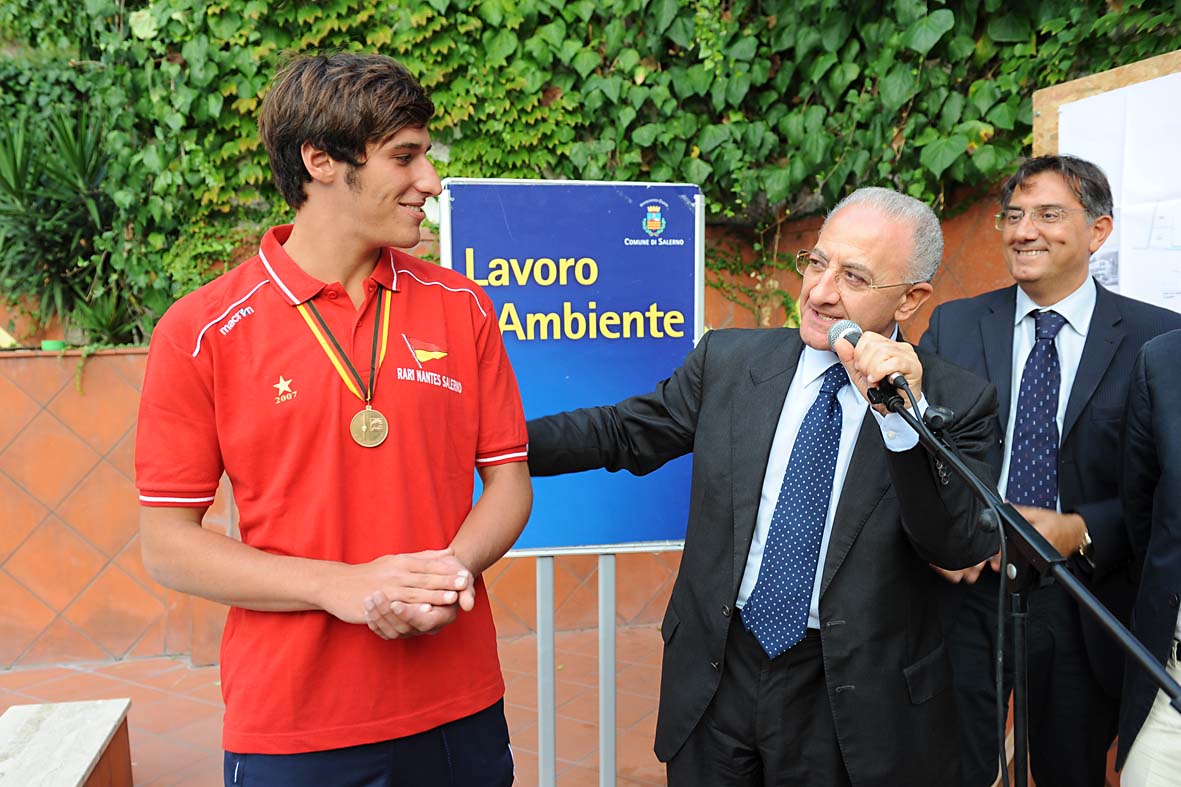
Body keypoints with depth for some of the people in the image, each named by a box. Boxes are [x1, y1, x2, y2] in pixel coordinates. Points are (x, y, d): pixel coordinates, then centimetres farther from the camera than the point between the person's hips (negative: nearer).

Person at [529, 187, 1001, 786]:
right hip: (716, 674, 2)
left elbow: (963, 548, -17)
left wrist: (905, 416, -29)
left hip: (855, 697, -2)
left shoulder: (957, 400, -8)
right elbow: (624, 434, 6)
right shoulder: (728, 360, -2)